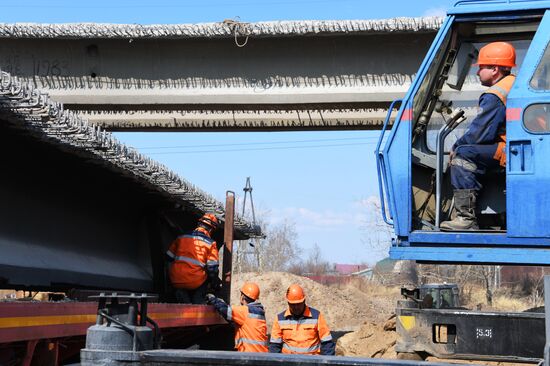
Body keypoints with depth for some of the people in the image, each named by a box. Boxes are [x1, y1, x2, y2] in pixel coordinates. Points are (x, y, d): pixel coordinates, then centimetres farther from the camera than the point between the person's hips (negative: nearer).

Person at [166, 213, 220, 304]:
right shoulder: (210, 243, 0)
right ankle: (198, 302, 13)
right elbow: (212, 268, -4)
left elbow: (169, 257, 16)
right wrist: (215, 283, 14)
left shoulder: (181, 237, 10)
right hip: (195, 283, -2)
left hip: (176, 282, 2)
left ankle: (181, 293, 7)